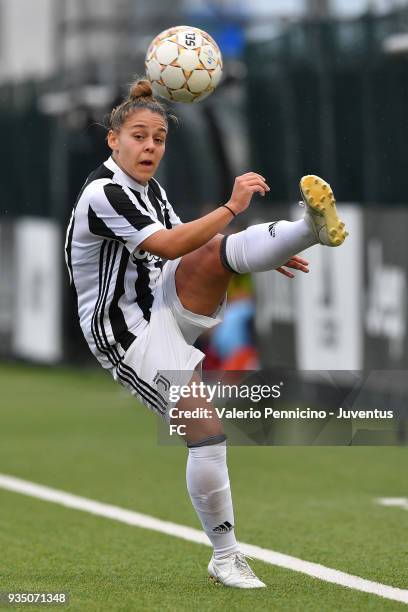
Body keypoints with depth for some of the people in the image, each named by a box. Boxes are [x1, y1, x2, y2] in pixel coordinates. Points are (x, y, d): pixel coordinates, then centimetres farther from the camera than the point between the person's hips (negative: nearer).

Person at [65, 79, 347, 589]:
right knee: (208, 434, -14)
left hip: (168, 304, 7)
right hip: (127, 332, -7)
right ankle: (225, 557, -2)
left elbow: (188, 248, 19)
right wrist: (231, 207, -32)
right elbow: (168, 246, -29)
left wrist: (258, 257, 9)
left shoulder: (148, 187, 8)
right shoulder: (102, 193, -19)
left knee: (218, 251, -22)